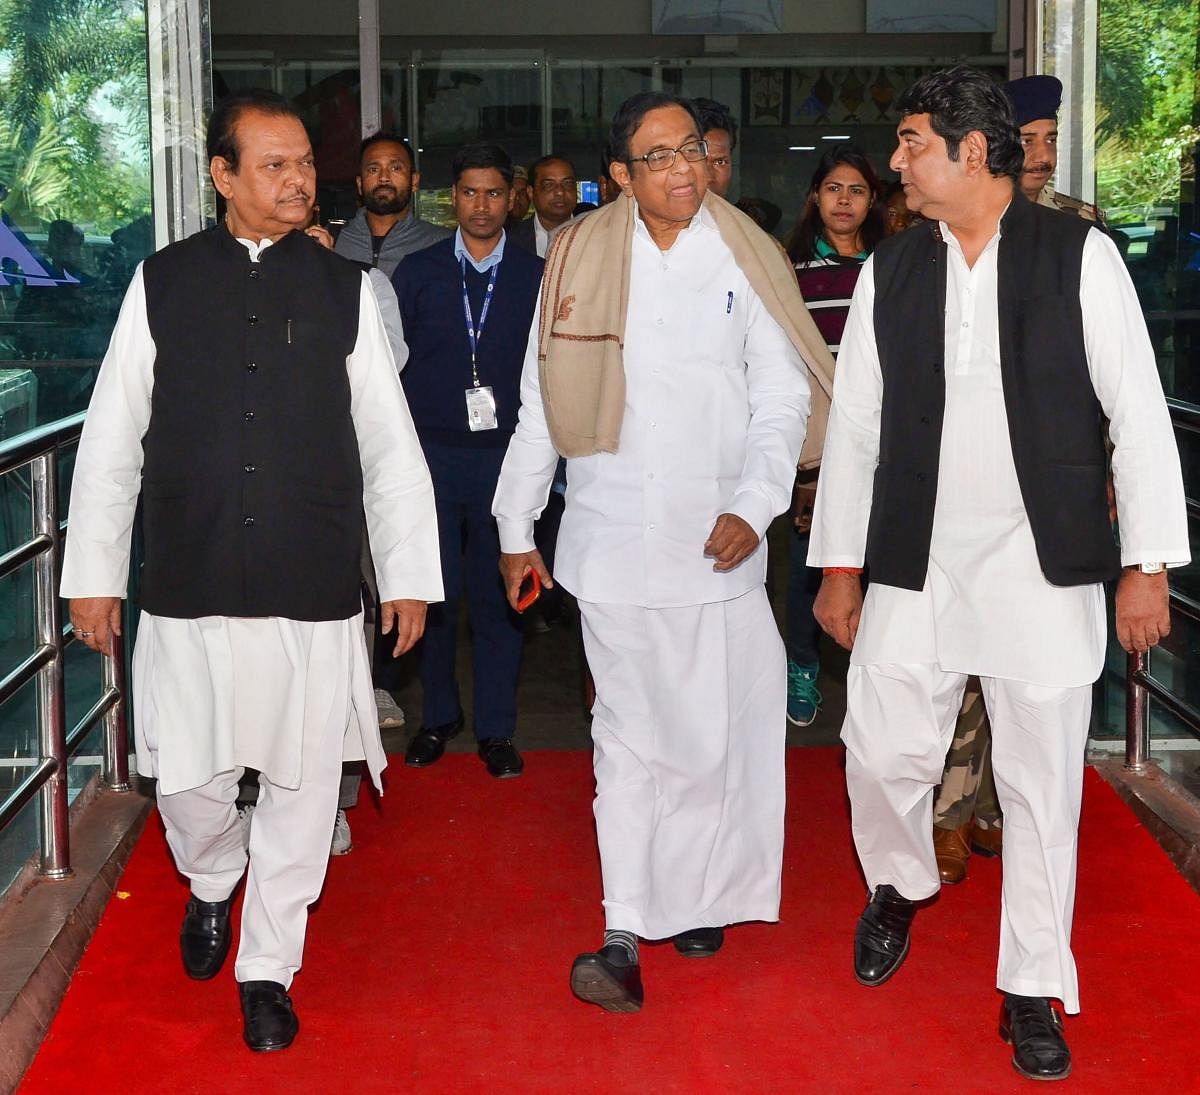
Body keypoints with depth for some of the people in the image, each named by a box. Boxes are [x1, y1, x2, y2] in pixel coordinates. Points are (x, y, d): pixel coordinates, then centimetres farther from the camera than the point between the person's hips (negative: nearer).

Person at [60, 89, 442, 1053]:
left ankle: (267, 970, 25)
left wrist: (408, 573, 4)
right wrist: (94, 574, 5)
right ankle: (211, 885, 41)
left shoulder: (344, 288, 4)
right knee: (188, 777, 7)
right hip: (190, 586, 0)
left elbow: (391, 443, 6)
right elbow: (111, 439, 5)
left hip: (316, 593, 0)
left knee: (303, 783, 6)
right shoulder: (163, 284, 2)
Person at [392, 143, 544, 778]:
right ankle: (437, 717, 21)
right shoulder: (417, 272, 7)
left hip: (505, 454, 0)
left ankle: (496, 730, 15)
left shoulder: (535, 277, 6)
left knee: (499, 598, 3)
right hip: (430, 453, 0)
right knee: (434, 594, 4)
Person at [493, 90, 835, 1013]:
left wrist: (753, 505, -12)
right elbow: (541, 406, 9)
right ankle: (625, 938, 0)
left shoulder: (745, 261, 4)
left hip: (716, 541, 0)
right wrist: (518, 529, 8)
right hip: (611, 539, 0)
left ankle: (697, 898, 23)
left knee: (717, 732, 3)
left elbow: (782, 397, 2)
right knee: (629, 735, 0)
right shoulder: (581, 258, 4)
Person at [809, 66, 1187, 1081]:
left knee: (1043, 786, 4)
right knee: (881, 757, 5)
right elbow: (854, 424, 11)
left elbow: (1139, 414, -2)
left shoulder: (1078, 256, -2)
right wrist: (841, 566, 10)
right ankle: (900, 887, 38)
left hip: (1044, 570, -2)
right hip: (915, 570, 3)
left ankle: (1033, 994, 20)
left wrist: (1147, 565, -6)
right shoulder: (889, 271, 7)